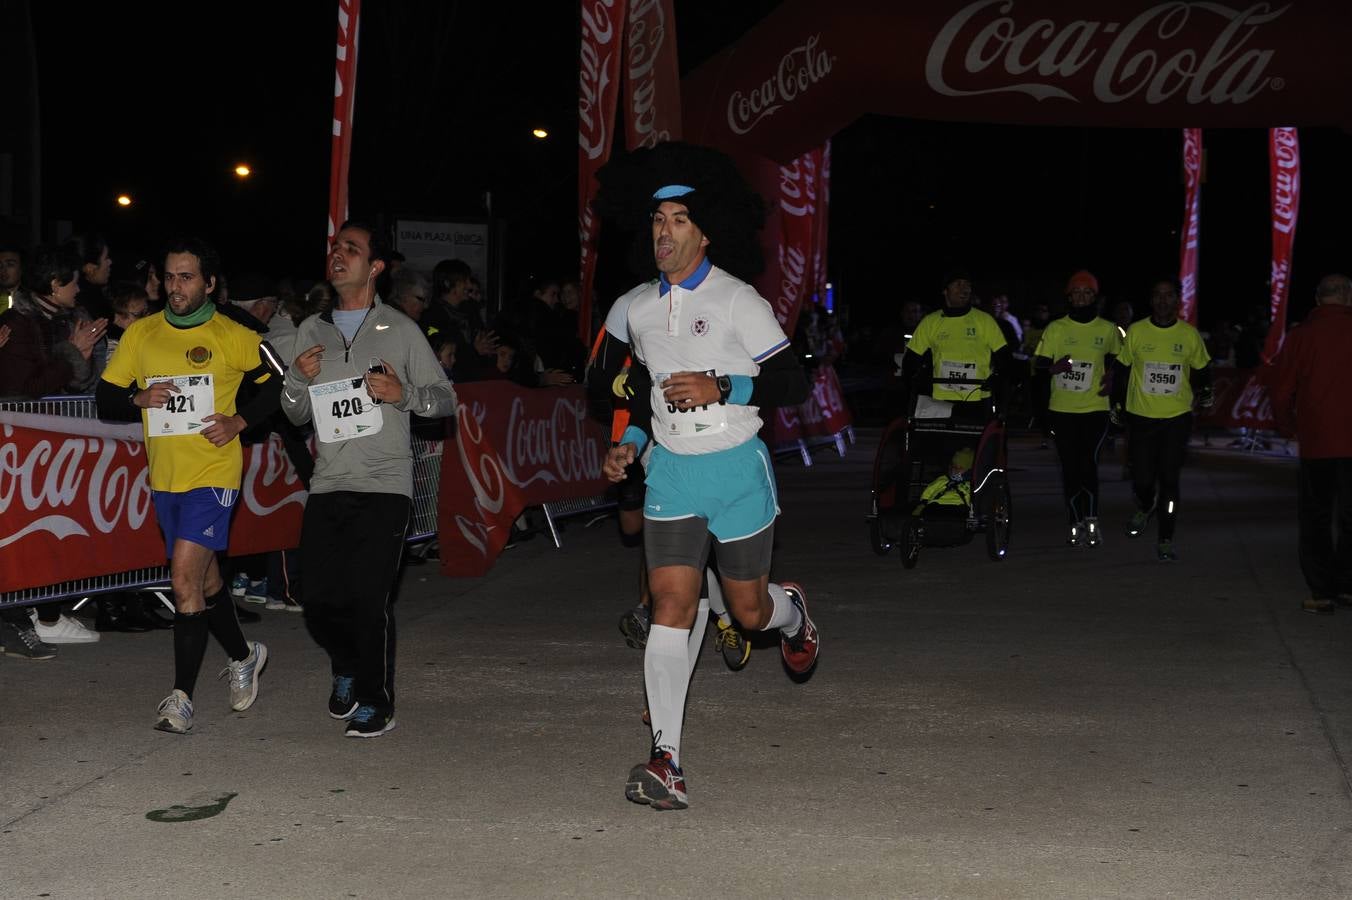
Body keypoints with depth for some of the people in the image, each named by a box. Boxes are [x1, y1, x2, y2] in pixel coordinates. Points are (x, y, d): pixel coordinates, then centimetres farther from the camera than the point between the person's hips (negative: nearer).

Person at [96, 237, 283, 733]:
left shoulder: (234, 337, -5)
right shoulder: (140, 334, 5)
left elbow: (279, 383, 5)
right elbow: (104, 400, 8)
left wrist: (240, 421, -8)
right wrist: (137, 398, -12)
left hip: (213, 473, -5)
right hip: (164, 477, 5)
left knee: (185, 577, -16)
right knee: (204, 579, 18)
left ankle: (182, 695, -12)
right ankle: (243, 656, 41)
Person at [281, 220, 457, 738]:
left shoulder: (400, 330, 3)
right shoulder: (312, 331, 14)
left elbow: (446, 399, 6)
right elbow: (296, 414, 19)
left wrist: (404, 394, -13)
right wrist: (299, 380, -2)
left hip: (384, 486, -4)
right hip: (328, 485, 4)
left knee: (369, 597, -11)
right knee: (319, 599, 0)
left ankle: (375, 702, 4)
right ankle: (347, 668, 30)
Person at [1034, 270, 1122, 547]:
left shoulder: (1108, 329, 4)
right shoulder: (1056, 328, 2)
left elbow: (1115, 356, 22)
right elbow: (1037, 364, 1)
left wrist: (1111, 376, 3)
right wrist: (1054, 367, -20)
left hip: (1095, 408, -1)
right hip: (1062, 409, 1)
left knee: (1088, 462, -16)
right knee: (1069, 467, 6)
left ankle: (1091, 520, -7)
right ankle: (1076, 524, 15)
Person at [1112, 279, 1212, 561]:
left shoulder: (1189, 334, 1)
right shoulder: (1136, 332, -1)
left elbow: (1201, 369, 13)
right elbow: (1123, 369, 9)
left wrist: (1205, 393, -4)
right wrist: (1116, 401, 5)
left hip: (1177, 418, 0)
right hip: (1141, 416, 0)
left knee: (1169, 479, -3)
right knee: (1142, 478, 0)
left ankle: (1166, 540, 6)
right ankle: (1145, 509, 36)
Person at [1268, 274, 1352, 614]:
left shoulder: (1302, 334, -4)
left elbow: (1280, 388, -4)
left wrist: (1288, 426, 12)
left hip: (1316, 442, 0)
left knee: (1315, 518, 9)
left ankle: (1321, 591, 6)